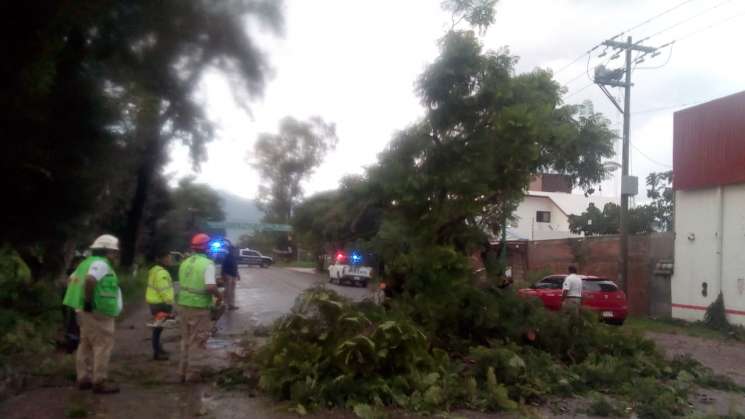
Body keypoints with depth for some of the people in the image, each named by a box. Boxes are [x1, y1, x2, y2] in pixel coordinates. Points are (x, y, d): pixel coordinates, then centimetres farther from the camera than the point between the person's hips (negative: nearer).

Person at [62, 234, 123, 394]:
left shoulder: (88, 262, 17)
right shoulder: (100, 263, -15)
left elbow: (72, 279, 24)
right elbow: (89, 280, -32)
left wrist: (81, 300, 21)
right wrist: (88, 302, -24)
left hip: (87, 312, 10)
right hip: (97, 313, -10)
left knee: (86, 345, 16)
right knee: (102, 346, -5)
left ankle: (84, 378, 24)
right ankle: (100, 382, -3)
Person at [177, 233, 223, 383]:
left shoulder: (185, 263, 8)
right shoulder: (208, 264, -14)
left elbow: (182, 283, 16)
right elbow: (210, 287, -24)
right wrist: (219, 295, -7)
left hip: (183, 305, 7)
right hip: (199, 307, -7)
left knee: (186, 340, 18)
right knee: (197, 342, 4)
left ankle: (183, 371, 24)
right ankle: (192, 373, 9)